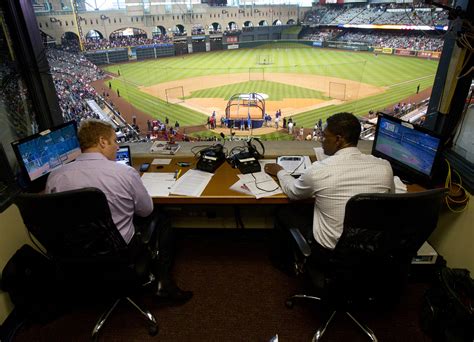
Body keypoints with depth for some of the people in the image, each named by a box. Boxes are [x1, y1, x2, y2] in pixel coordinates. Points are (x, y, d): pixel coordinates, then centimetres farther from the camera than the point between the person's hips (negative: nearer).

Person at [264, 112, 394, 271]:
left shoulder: (318, 170, -20)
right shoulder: (385, 167, -10)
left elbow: (292, 192, 1)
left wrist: (280, 171, 20)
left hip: (329, 253, -5)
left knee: (284, 213, 19)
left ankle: (282, 263, 44)